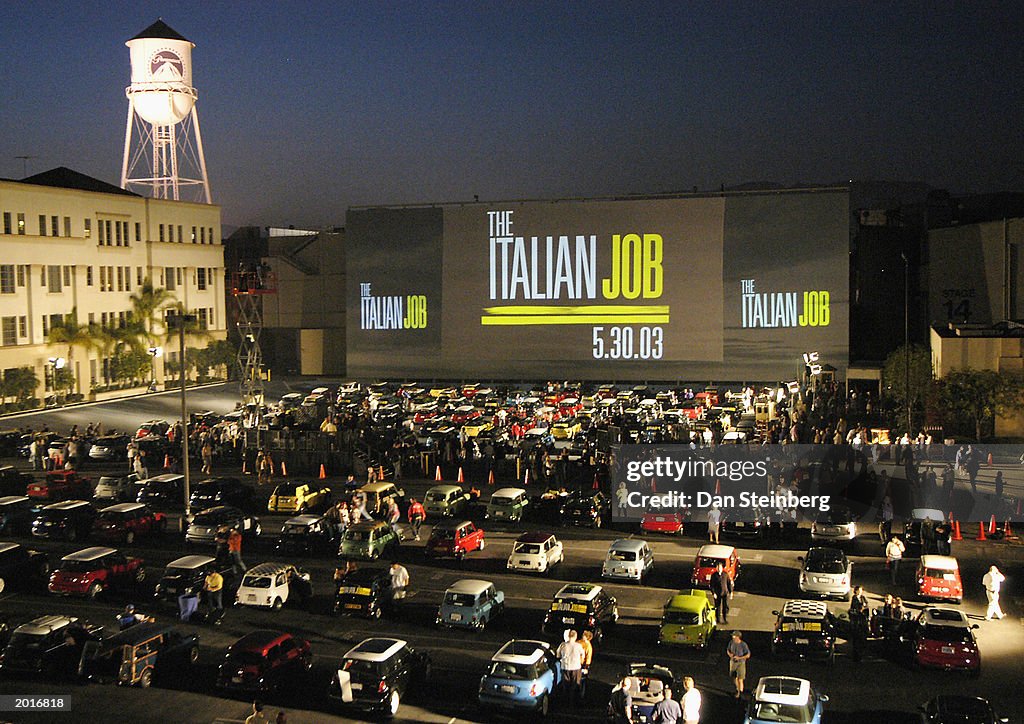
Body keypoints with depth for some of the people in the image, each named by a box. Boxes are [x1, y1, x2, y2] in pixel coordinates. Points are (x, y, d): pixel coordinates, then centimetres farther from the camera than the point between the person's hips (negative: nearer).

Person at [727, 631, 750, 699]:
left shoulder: (743, 645, -19)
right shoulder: (731, 642, -6)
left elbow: (748, 655, -12)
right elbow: (728, 650, 10)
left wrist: (739, 658, -22)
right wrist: (730, 654, -13)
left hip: (741, 663, -4)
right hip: (733, 662, 4)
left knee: (740, 679, -5)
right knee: (735, 678, 15)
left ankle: (741, 693, 10)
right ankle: (738, 690, 36)